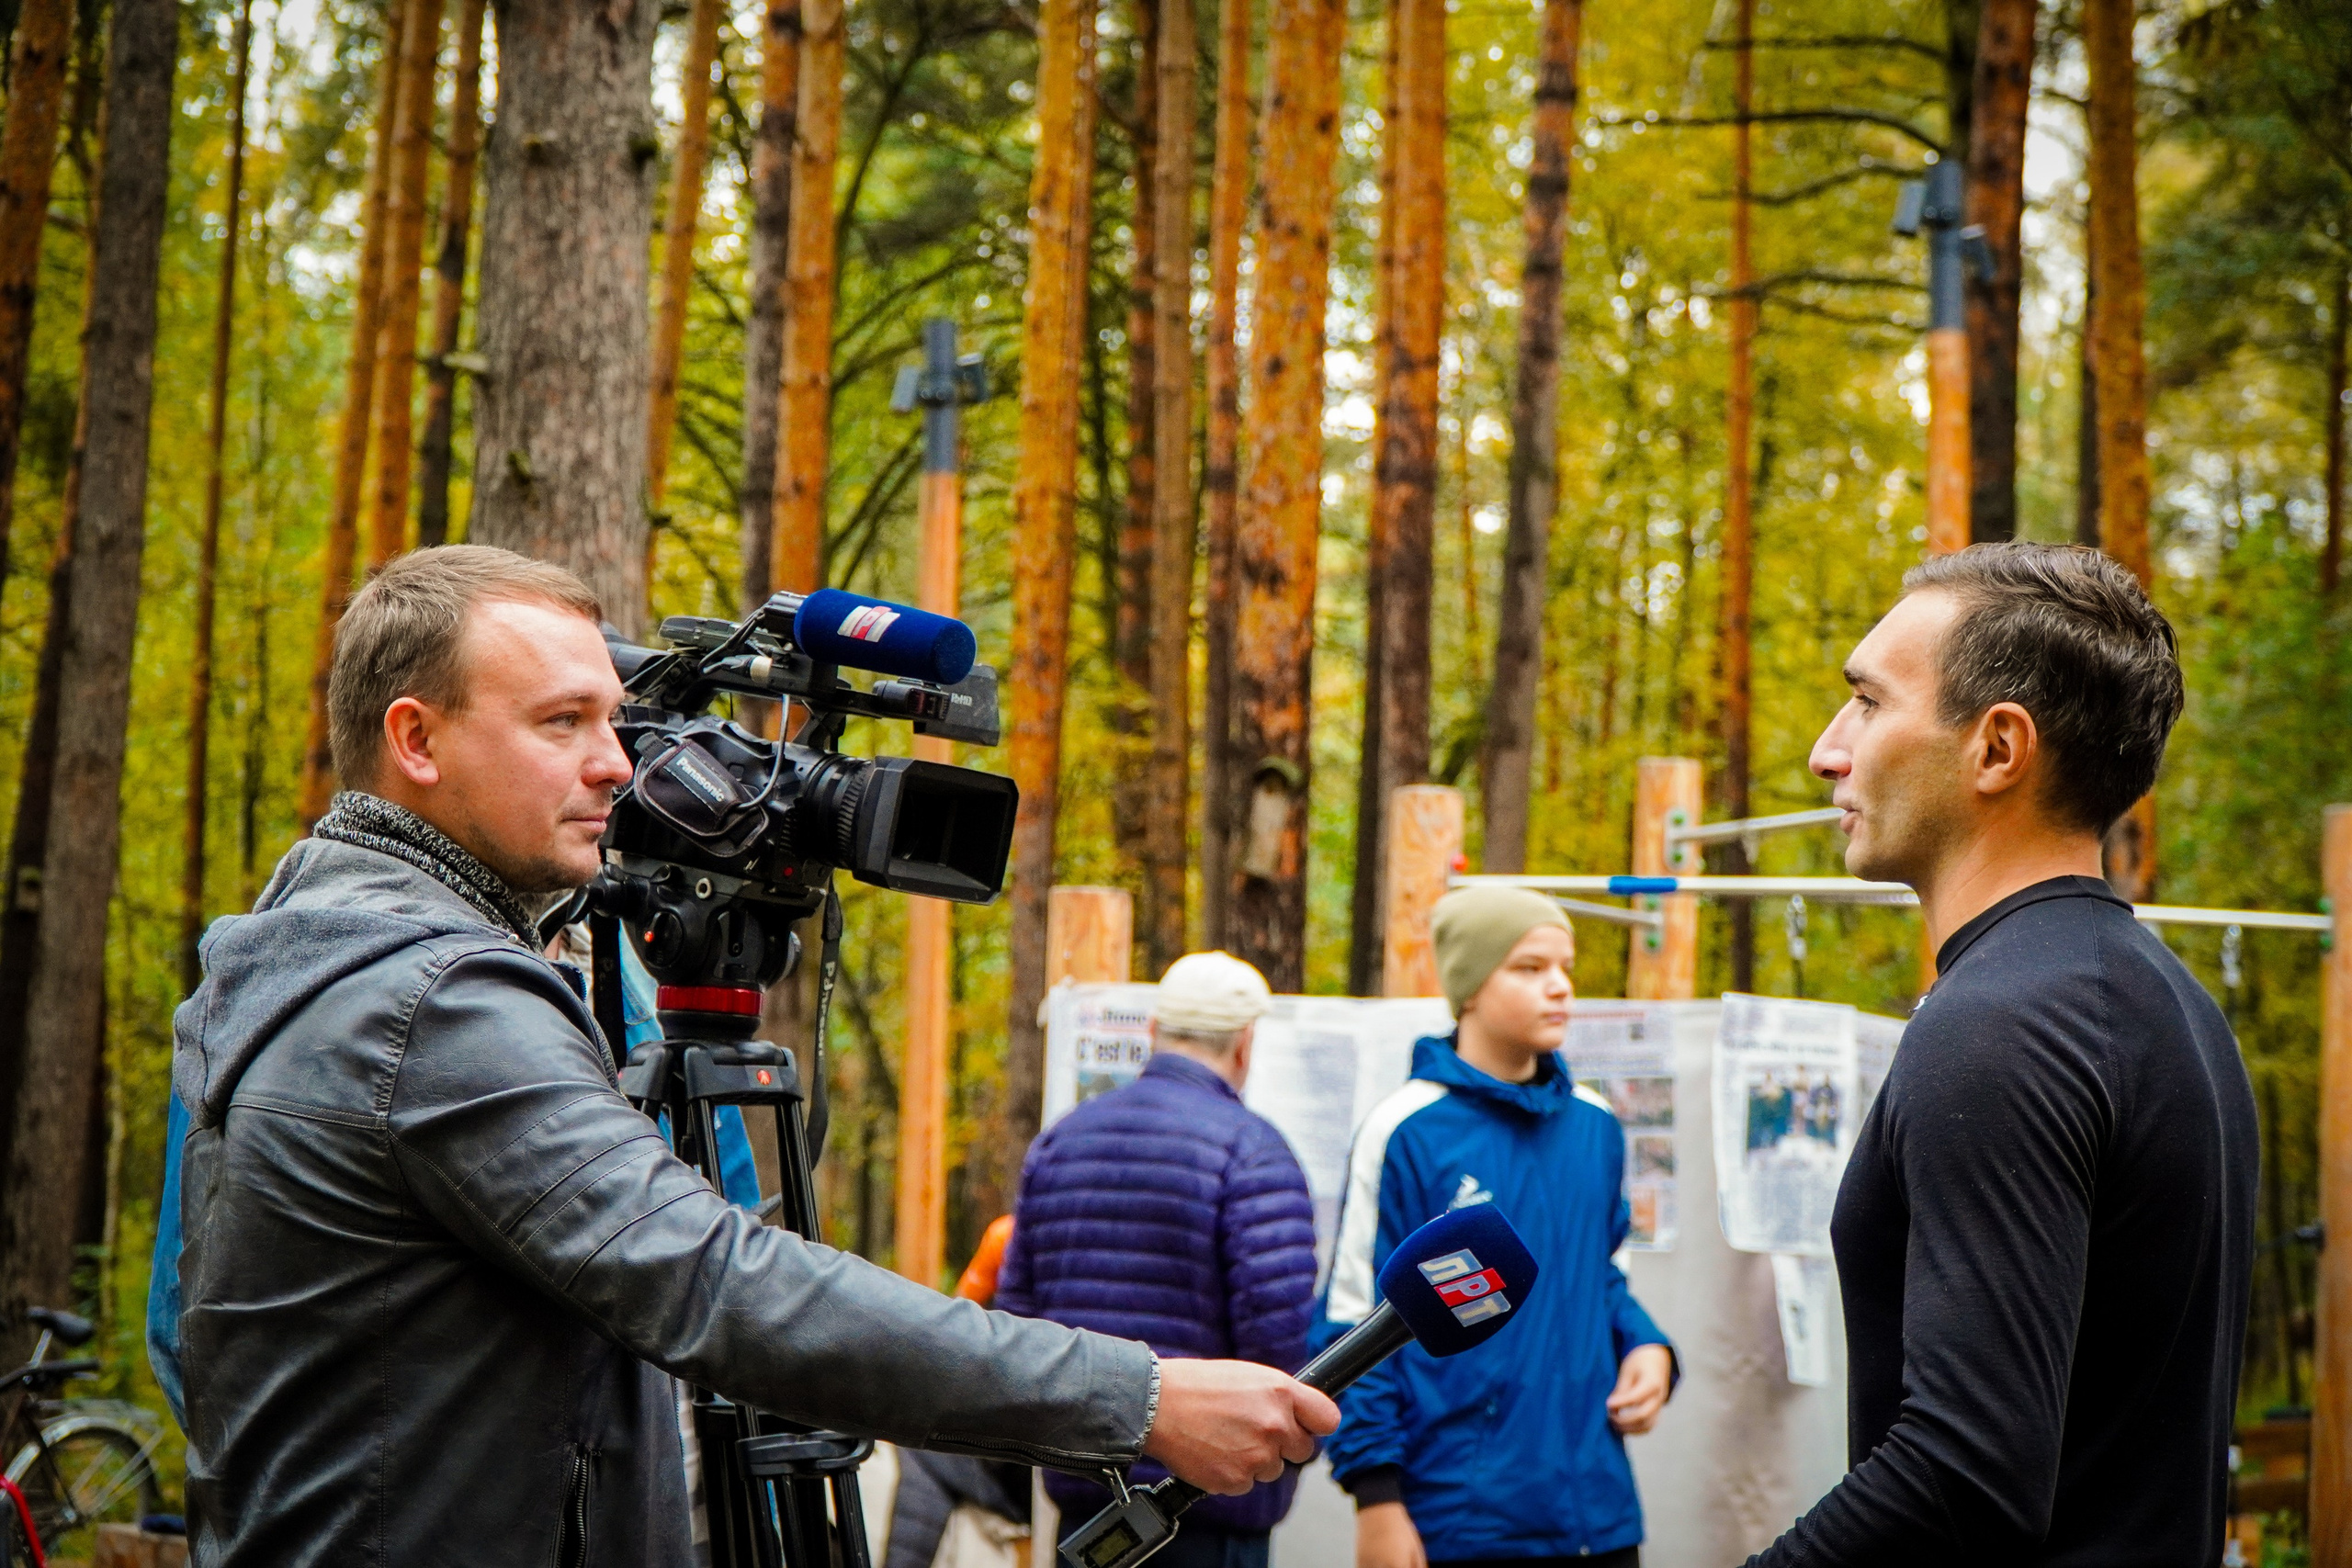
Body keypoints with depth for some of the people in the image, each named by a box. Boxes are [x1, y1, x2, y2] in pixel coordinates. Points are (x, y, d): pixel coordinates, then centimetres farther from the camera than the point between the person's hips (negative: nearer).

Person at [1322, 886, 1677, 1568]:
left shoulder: (1596, 1125, 10)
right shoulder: (1407, 1132, -8)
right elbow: (1356, 1320, -6)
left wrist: (1646, 1346, 3)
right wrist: (1376, 1495, -10)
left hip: (1598, 1508, 6)